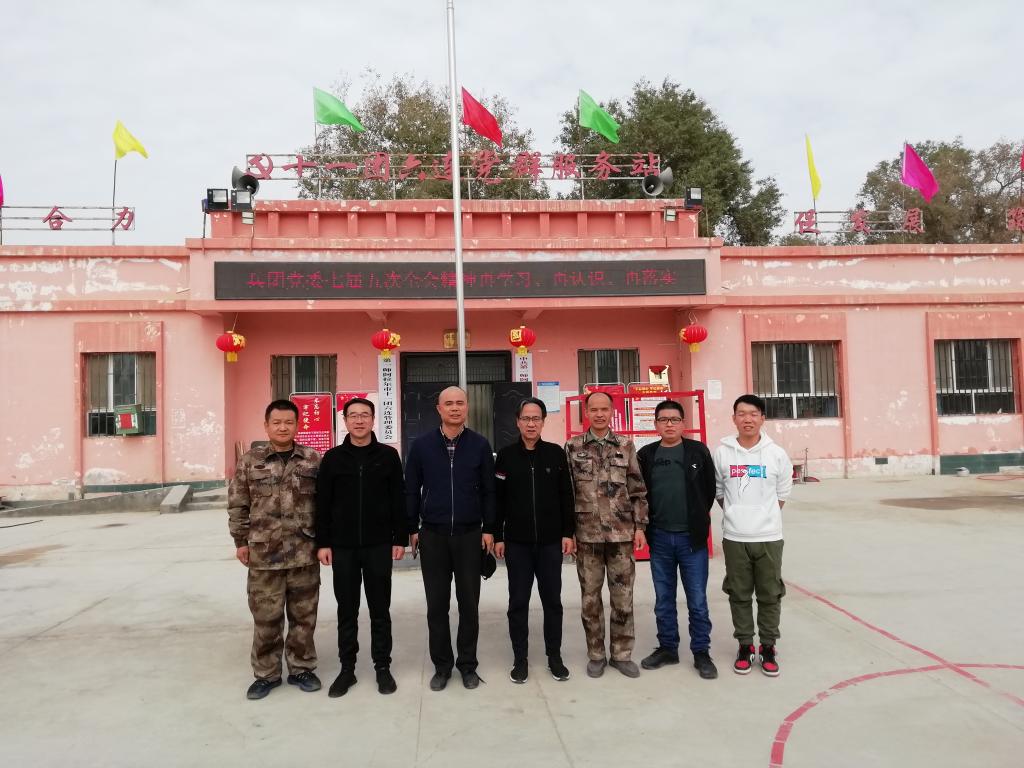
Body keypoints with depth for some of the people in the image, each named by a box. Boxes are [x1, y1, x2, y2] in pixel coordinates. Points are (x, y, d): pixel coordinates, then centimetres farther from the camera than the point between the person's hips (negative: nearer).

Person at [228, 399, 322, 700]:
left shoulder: (312, 459, 2)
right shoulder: (251, 460, 1)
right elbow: (237, 504, 4)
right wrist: (241, 541, 1)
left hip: (304, 553, 1)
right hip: (264, 554, 0)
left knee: (303, 615, 11)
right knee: (266, 617, 8)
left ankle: (301, 668, 27)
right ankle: (266, 674, 24)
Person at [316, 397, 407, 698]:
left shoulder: (388, 455, 0)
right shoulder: (333, 458, 2)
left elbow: (398, 501, 1)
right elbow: (323, 504, 3)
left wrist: (400, 539, -3)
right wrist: (323, 543, -1)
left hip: (379, 545, -1)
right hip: (343, 546, 1)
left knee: (380, 609, 8)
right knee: (347, 610, 10)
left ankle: (382, 667, 20)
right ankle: (347, 668, 21)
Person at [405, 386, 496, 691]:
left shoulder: (480, 445, 0)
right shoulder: (421, 445, 0)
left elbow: (488, 491, 3)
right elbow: (411, 490, 5)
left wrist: (489, 529, 0)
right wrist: (412, 529, 2)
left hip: (470, 535, 0)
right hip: (433, 535, 0)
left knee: (469, 603, 7)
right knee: (437, 605, 7)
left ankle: (467, 664, 21)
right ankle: (442, 665, 20)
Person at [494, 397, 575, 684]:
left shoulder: (556, 453, 2)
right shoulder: (506, 455, 0)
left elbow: (566, 496, 4)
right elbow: (498, 499, 0)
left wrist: (568, 533, 0)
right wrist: (497, 536, -3)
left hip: (550, 541, 1)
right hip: (517, 542, 0)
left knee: (552, 600, 9)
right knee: (518, 601, 7)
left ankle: (554, 656, 23)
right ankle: (520, 658, 19)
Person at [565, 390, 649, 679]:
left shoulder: (626, 446, 4)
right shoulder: (572, 448, 1)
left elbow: (638, 491, 5)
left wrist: (640, 527, -1)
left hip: (622, 535, 1)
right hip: (586, 536, 0)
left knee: (623, 597, 7)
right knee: (591, 599, 8)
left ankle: (622, 654, 22)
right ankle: (596, 655, 22)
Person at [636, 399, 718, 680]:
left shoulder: (698, 451, -2)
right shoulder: (645, 455, 2)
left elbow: (710, 488, 2)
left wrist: (698, 518, 5)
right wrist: (648, 524, 3)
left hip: (692, 538, -2)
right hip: (659, 538, 2)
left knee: (697, 600, 5)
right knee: (664, 600, 13)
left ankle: (701, 652, 18)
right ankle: (667, 648, 27)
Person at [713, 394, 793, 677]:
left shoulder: (776, 454, -3)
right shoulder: (722, 452, -4)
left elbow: (782, 494, 8)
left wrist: (764, 518, 10)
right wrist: (738, 515, 7)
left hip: (769, 537, 0)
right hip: (734, 538, 0)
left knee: (770, 595, 8)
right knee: (739, 595, 9)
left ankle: (768, 647, 24)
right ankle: (745, 645, 24)